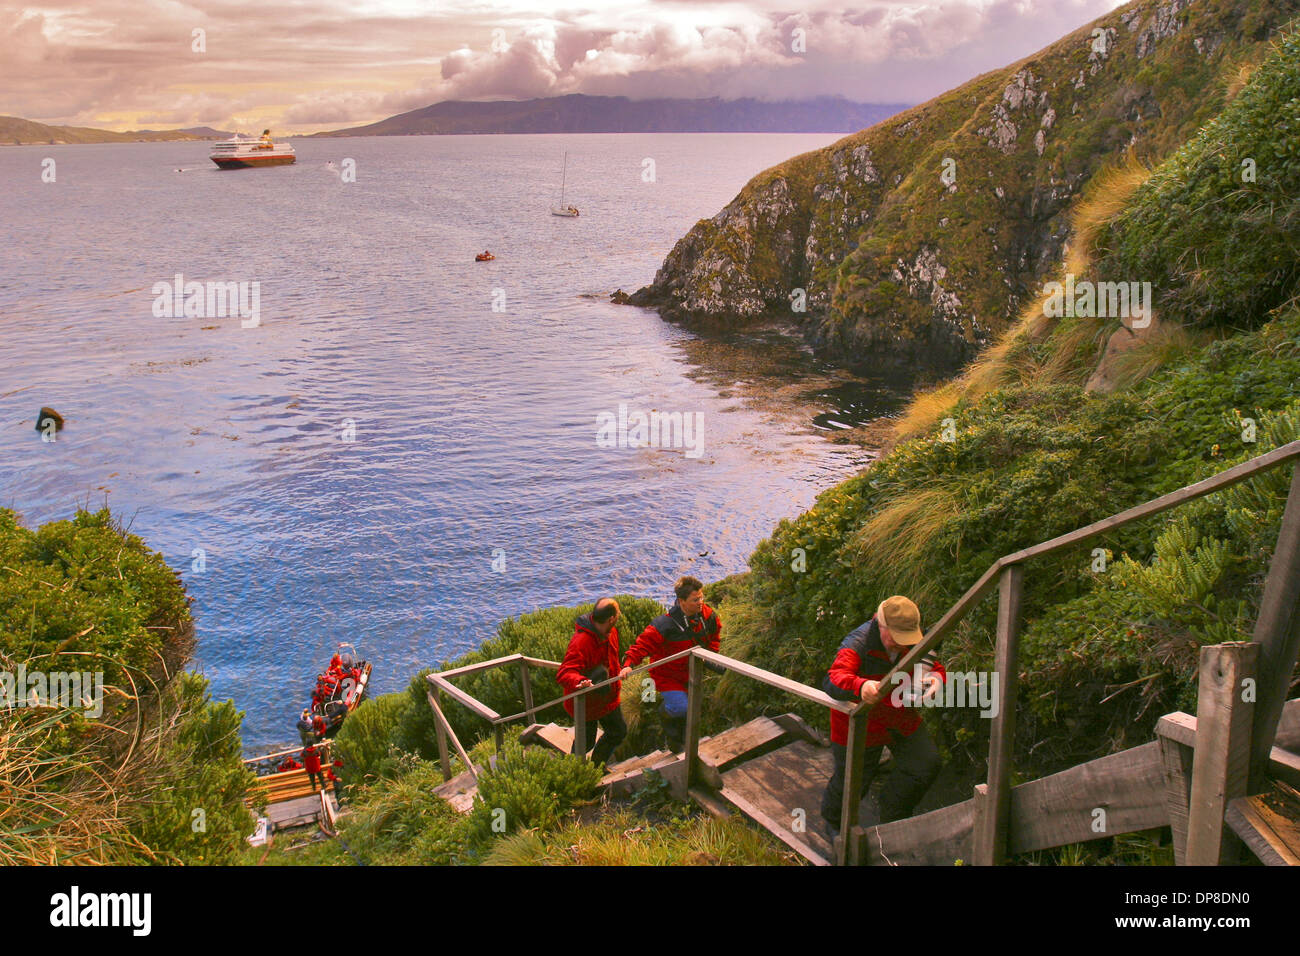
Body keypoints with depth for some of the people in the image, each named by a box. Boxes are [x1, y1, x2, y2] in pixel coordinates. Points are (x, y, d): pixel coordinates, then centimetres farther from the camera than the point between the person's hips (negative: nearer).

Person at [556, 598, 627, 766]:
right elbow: (563, 674, -41)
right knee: (585, 741, 8)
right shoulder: (580, 642, -34)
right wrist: (580, 681, -61)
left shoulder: (611, 632, -5)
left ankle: (597, 765, 43)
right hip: (585, 702, -8)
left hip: (607, 697, 8)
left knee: (619, 731, 20)